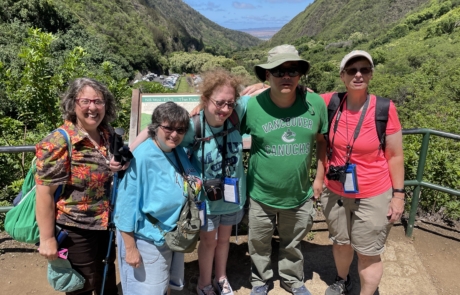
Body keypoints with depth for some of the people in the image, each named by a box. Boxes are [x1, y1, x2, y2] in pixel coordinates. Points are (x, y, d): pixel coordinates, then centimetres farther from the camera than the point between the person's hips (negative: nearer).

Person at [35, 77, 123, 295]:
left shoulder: (109, 136, -1)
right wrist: (47, 239, -18)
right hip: (76, 230, -6)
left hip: (107, 225, 6)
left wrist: (121, 168, -8)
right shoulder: (58, 142, -19)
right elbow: (44, 193, -19)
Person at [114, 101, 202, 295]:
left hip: (174, 237, 7)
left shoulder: (180, 152, -3)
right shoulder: (142, 157, -25)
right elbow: (126, 204, -22)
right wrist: (130, 248, -18)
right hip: (146, 241, -7)